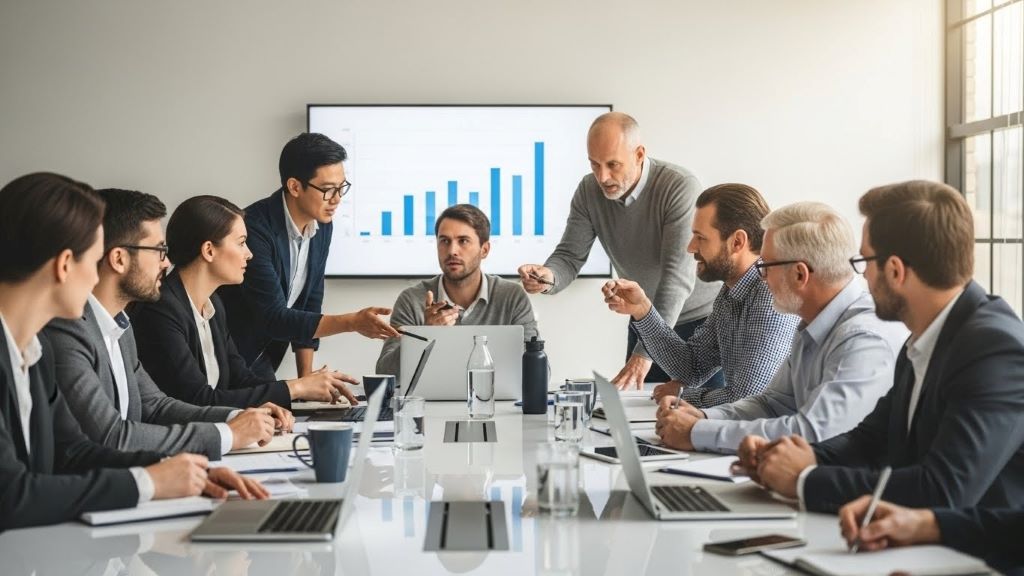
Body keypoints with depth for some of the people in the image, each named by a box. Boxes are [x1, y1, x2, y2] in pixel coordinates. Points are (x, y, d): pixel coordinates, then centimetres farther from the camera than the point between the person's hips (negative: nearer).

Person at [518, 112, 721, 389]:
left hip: (701, 318, -4)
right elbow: (570, 256, -8)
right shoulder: (589, 191, -8)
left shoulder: (680, 187, -26)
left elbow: (677, 275, -32)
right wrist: (548, 277, -35)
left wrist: (645, 352, -39)